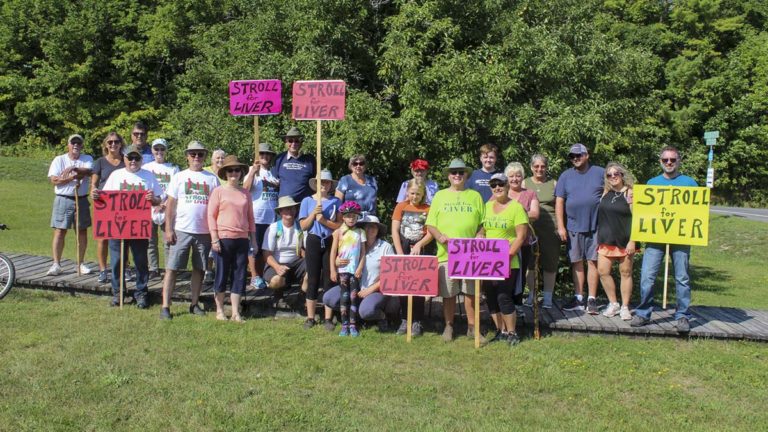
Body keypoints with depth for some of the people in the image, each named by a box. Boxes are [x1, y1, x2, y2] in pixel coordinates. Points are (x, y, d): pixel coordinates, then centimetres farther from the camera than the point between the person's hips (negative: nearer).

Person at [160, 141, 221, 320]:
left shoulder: (212, 179, 8)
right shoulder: (179, 177, 6)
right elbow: (171, 204, 4)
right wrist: (168, 229, -4)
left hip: (205, 231, 2)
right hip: (181, 230, -2)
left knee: (199, 269, 9)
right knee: (172, 268, -3)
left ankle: (194, 304, 20)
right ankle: (165, 306, 0)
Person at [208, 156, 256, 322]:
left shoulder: (245, 193, 11)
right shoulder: (218, 191, -1)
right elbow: (211, 215, -3)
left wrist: (253, 239, 12)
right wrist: (214, 238, -10)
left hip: (242, 239, 4)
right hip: (224, 238, -4)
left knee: (239, 276, 5)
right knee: (222, 274, 4)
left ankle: (235, 312, 13)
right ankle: (219, 310, 18)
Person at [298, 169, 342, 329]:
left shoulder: (336, 201, 3)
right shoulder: (307, 201, 4)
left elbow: (340, 225, -3)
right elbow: (303, 226, 1)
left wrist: (323, 220, -14)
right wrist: (313, 214, -13)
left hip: (330, 242, 0)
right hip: (314, 242, 0)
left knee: (329, 279, 2)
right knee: (313, 279, 3)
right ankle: (310, 317, 10)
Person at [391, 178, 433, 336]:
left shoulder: (428, 209, 2)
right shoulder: (401, 206, 5)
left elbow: (430, 233, -2)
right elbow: (395, 231, 0)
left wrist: (419, 244, -20)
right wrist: (400, 253, -8)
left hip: (421, 251, -1)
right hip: (404, 251, 2)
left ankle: (417, 322, 6)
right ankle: (405, 320, 13)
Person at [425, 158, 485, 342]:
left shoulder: (475, 196, 12)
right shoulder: (440, 196, 11)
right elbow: (430, 224, 8)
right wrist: (439, 236, -11)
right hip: (446, 253, 0)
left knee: (471, 291, 3)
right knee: (448, 293, 4)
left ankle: (472, 327, 13)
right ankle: (449, 326, 17)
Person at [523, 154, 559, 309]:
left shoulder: (553, 183, 8)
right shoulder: (525, 183, 8)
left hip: (550, 229, 0)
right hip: (530, 228, 0)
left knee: (550, 264, 4)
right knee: (530, 263, 3)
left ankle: (548, 296, 17)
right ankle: (532, 294, 17)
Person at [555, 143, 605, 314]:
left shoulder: (600, 173, 4)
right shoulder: (565, 176, 8)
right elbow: (559, 202, 4)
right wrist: (560, 227, -3)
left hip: (595, 226, -2)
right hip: (573, 227, 2)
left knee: (593, 262, -1)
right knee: (577, 263, 6)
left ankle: (592, 300, 4)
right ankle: (579, 298, 15)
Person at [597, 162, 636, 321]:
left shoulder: (630, 193, -6)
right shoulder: (606, 192, 8)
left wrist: (632, 241, -15)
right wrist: (599, 236, 6)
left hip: (624, 241, -5)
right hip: (606, 240, 5)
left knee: (625, 273, 5)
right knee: (603, 271, 1)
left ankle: (625, 307, 15)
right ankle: (613, 304, 16)